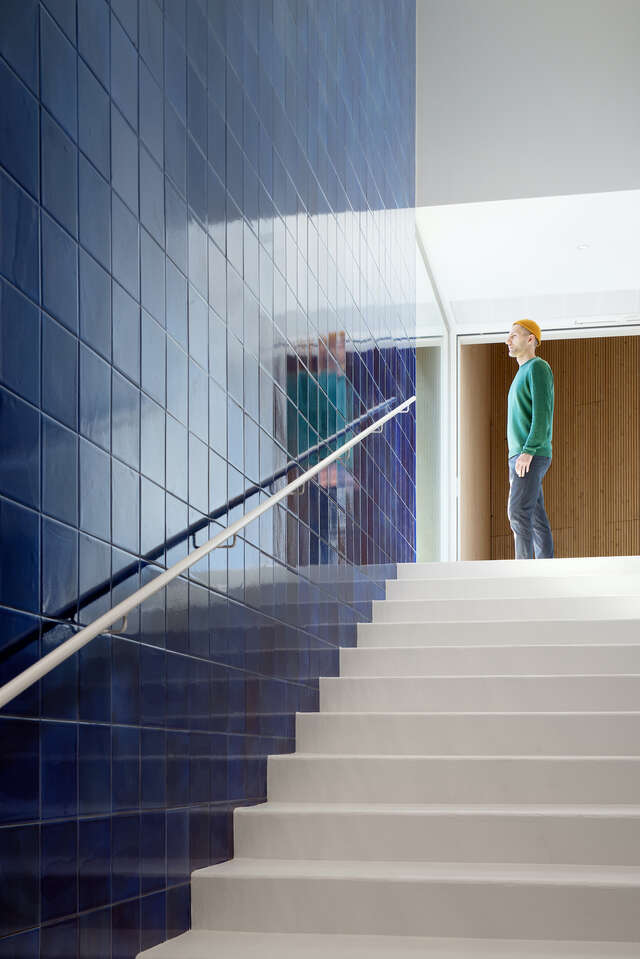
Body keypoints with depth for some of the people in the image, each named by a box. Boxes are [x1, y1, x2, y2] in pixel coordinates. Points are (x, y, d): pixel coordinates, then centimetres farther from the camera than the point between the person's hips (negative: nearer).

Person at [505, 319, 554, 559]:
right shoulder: (522, 375, 25)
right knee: (536, 520, 5)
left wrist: (528, 451, -25)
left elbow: (543, 413, -17)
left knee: (518, 512, -19)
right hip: (519, 458, 10)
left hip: (533, 457, -10)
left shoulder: (538, 367, -6)